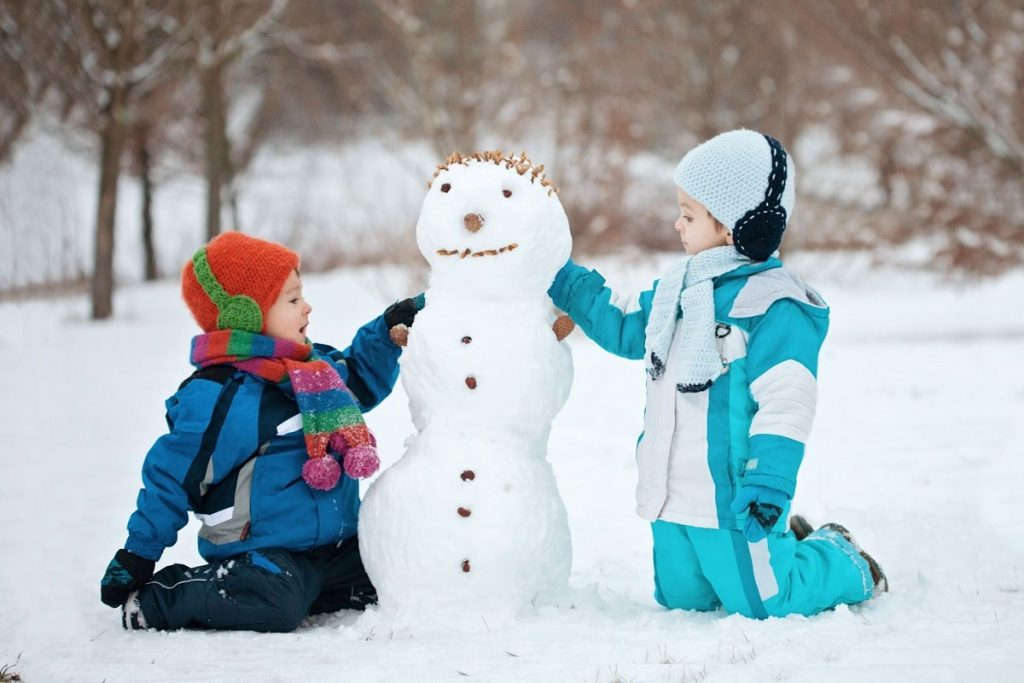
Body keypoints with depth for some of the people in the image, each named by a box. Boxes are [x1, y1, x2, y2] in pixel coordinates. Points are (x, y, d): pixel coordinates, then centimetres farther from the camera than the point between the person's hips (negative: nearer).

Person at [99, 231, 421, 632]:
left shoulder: (315, 364, 8)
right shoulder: (219, 398, -17)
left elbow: (361, 382, 30)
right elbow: (171, 478, -11)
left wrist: (386, 332, 15)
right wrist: (138, 554, -7)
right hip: (262, 550, -8)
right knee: (271, 605, -34)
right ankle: (151, 602, -11)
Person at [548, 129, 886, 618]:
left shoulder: (773, 305, -18)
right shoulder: (680, 287, 9)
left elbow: (785, 400, -23)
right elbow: (623, 325, 25)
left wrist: (769, 479, -29)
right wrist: (564, 283, 21)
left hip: (731, 500, -9)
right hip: (673, 500, 9)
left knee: (761, 602, -5)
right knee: (680, 600, 18)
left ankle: (842, 564, 23)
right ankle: (780, 548, 37)